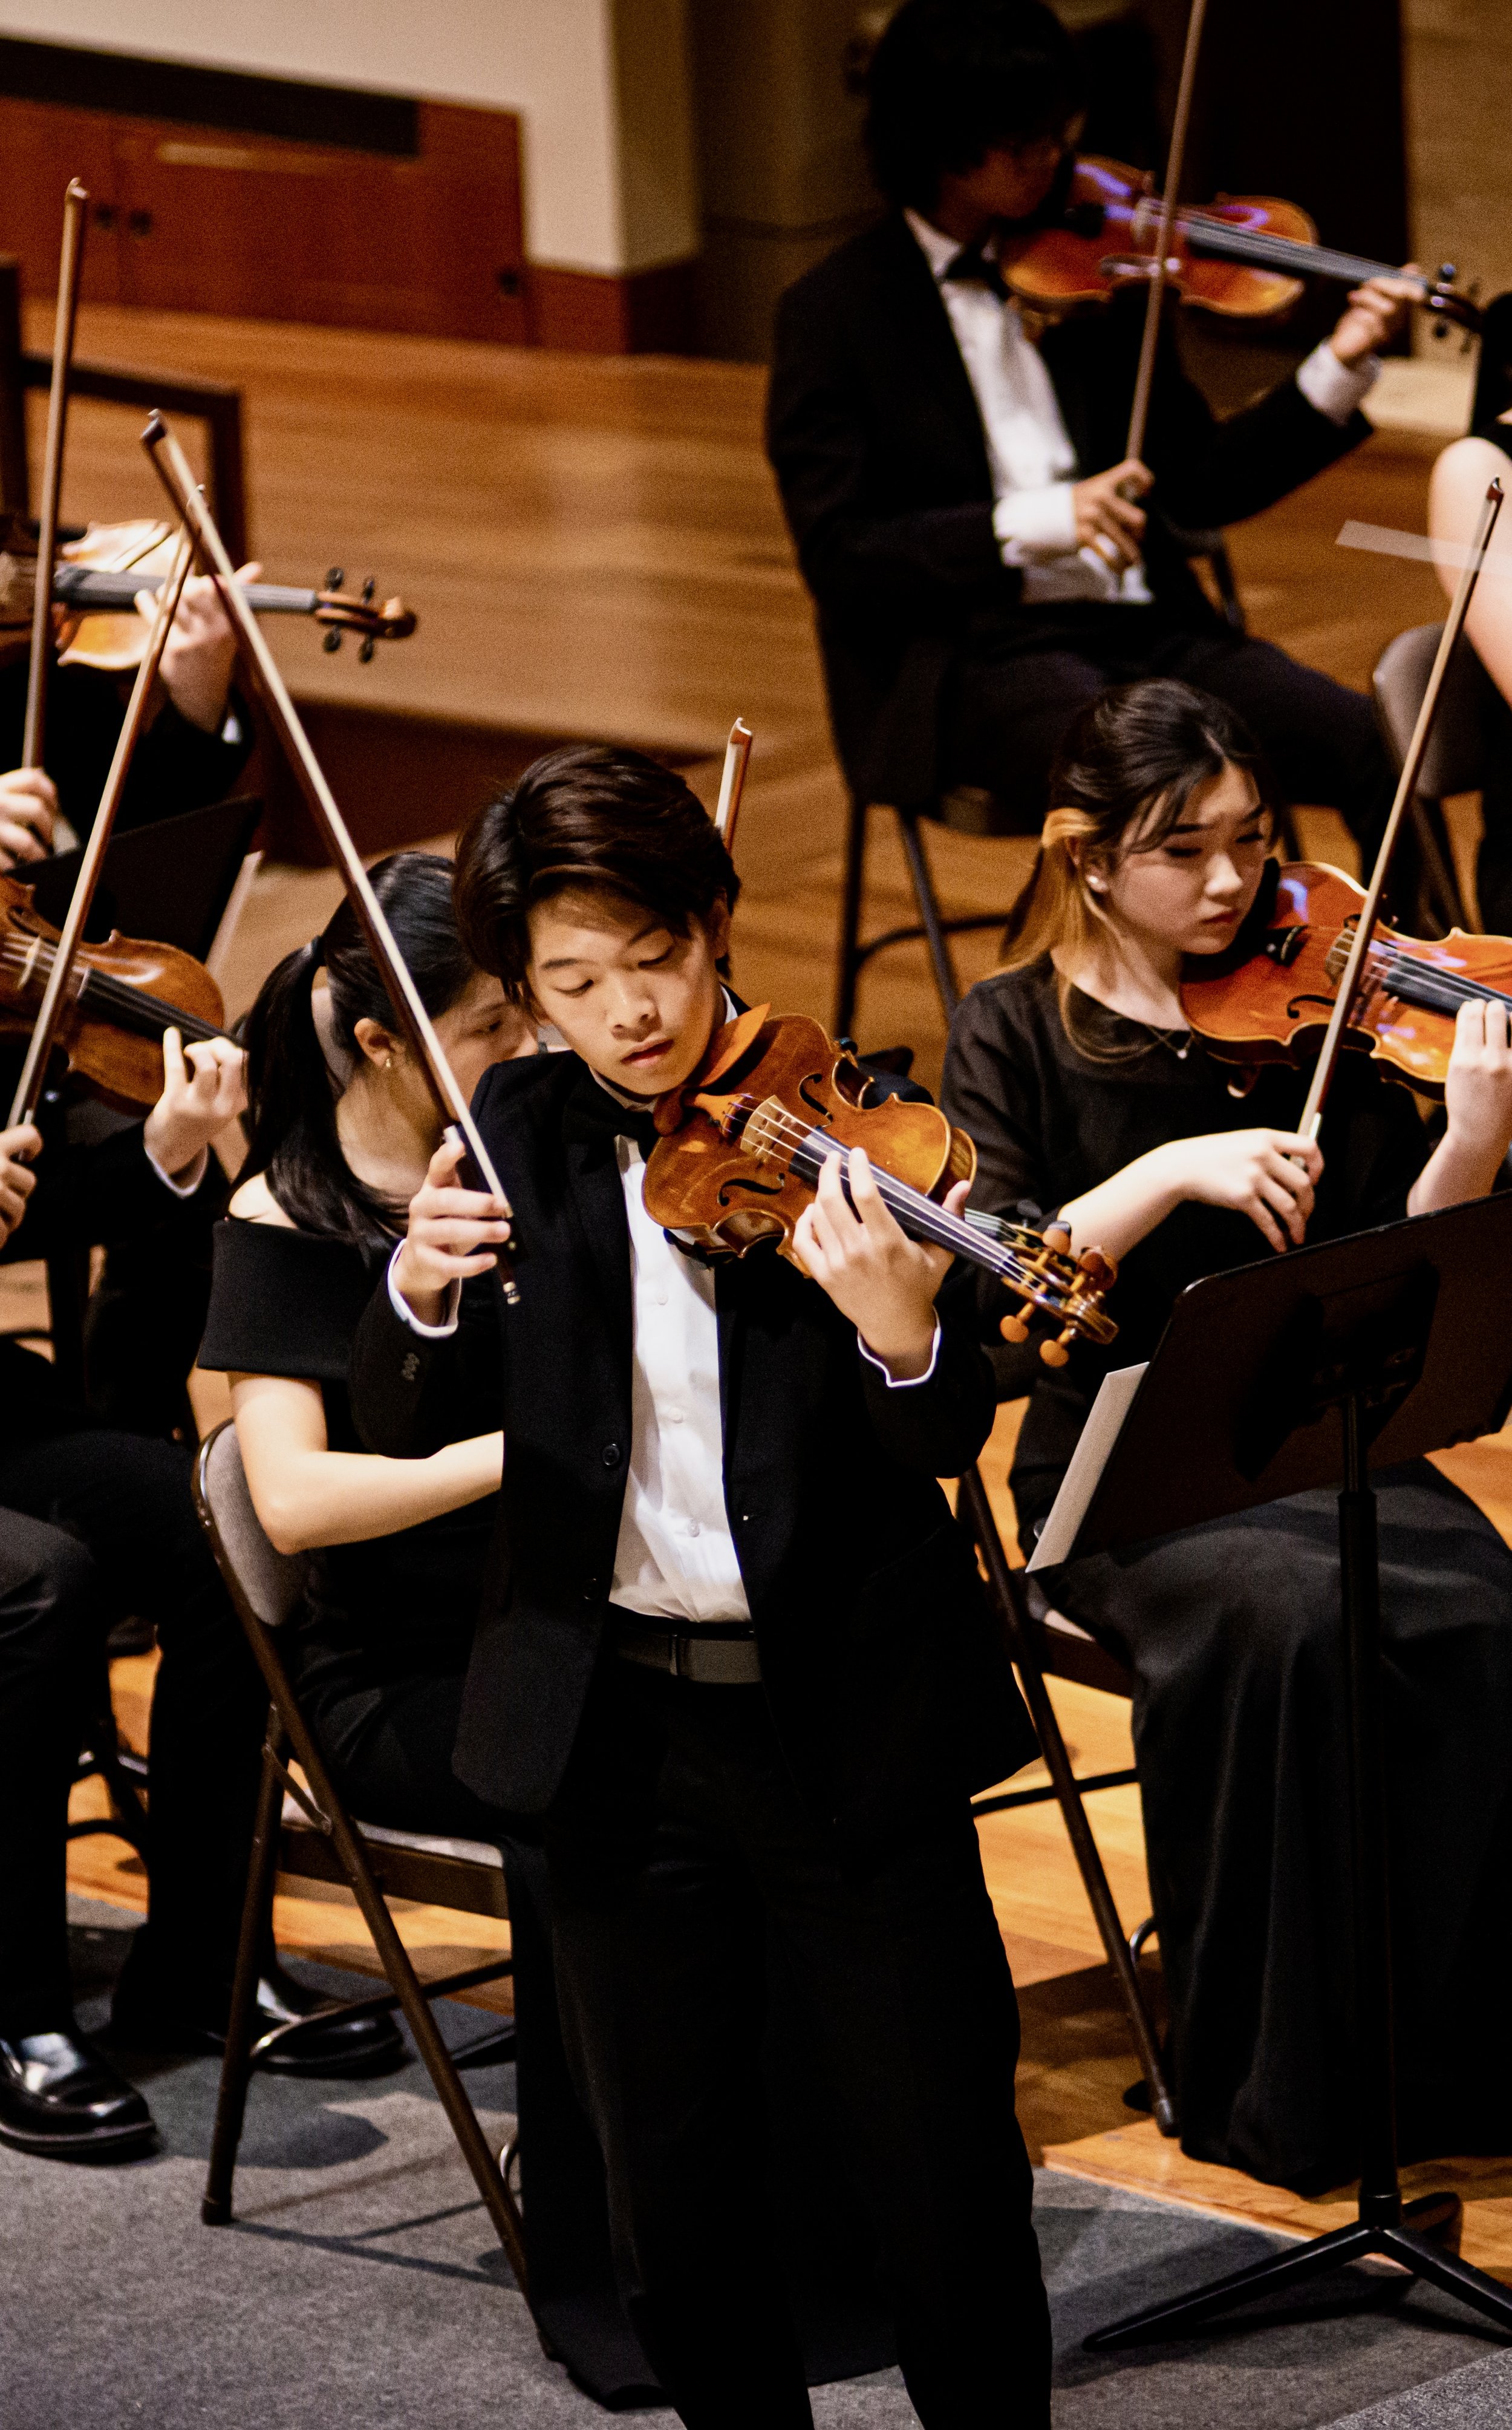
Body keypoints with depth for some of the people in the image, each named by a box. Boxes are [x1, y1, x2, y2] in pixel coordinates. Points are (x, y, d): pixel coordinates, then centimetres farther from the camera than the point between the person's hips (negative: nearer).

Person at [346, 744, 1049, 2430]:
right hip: (620, 1734, 3)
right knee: (672, 2201, 8)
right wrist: (419, 1298, -24)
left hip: (849, 1726, -2)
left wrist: (902, 1330, -35)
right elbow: (392, 1433, -2)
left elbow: (947, 1443, -12)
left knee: (947, 2179, 0)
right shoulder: (520, 1139, 4)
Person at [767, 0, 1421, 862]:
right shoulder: (835, 312, 0)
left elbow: (1197, 486, 12)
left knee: (1376, 748, -21)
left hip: (1144, 628, 5)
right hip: (969, 655, -5)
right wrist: (1035, 523, -20)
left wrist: (1341, 370, -2)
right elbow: (840, 556, -8)